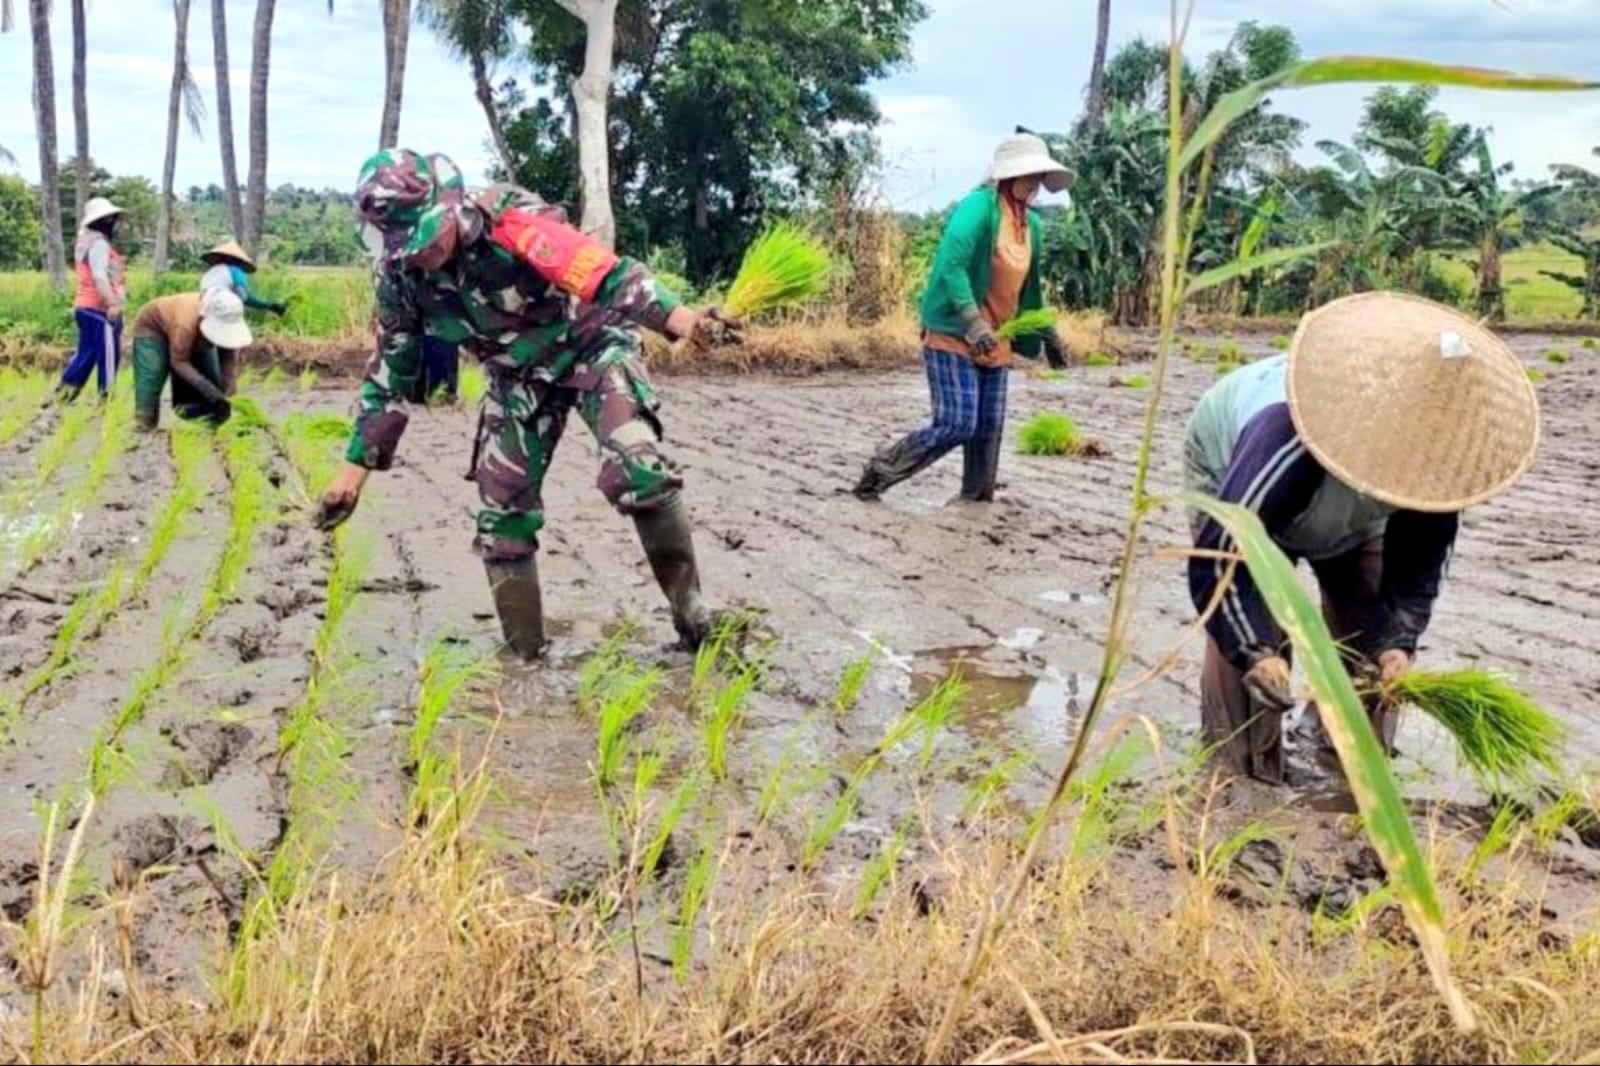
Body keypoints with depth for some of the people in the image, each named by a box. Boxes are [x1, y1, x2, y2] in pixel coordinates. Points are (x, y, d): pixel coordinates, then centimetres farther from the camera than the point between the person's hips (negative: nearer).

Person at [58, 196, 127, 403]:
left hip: (85, 306, 10)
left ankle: (64, 392, 12)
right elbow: (99, 276, -25)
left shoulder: (86, 241, 19)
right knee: (109, 354, -4)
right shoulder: (99, 243, -13)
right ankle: (106, 396, -1)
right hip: (99, 308, -10)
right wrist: (112, 303, -30)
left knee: (86, 353, 14)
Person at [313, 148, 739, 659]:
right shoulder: (398, 280, -12)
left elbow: (606, 274, -38)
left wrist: (679, 318, -54)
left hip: (592, 347, -5)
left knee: (637, 471, -27)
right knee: (503, 511, -1)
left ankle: (690, 609, -12)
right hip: (520, 378, 6)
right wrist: (355, 465, 1)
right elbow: (389, 374, 0)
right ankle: (523, 653, 12)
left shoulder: (509, 221, -29)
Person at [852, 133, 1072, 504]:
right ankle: (877, 473, 3)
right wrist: (974, 324, -31)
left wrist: (1048, 334, 23)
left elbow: (1029, 286, 25)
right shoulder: (979, 206, -13)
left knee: (988, 429, 6)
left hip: (994, 343, 8)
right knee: (957, 425, -11)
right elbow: (950, 267, -24)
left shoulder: (1030, 223, 12)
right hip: (954, 335, -8)